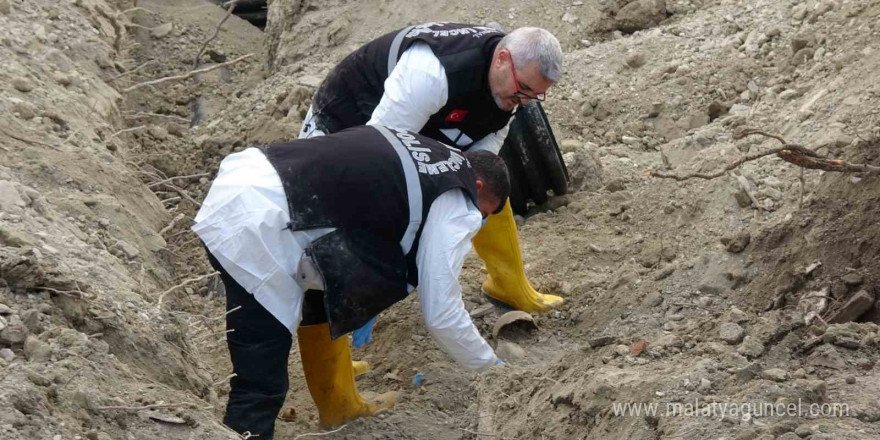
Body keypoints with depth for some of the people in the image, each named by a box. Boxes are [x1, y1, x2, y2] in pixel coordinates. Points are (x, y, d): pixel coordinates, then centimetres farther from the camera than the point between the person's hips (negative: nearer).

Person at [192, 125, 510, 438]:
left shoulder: (421, 154, 24)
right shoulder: (456, 206, 0)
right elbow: (441, 314, 2)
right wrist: (491, 366, 20)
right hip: (254, 230, -10)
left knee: (324, 300, 31)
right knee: (261, 386, -5)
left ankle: (338, 405, 46)